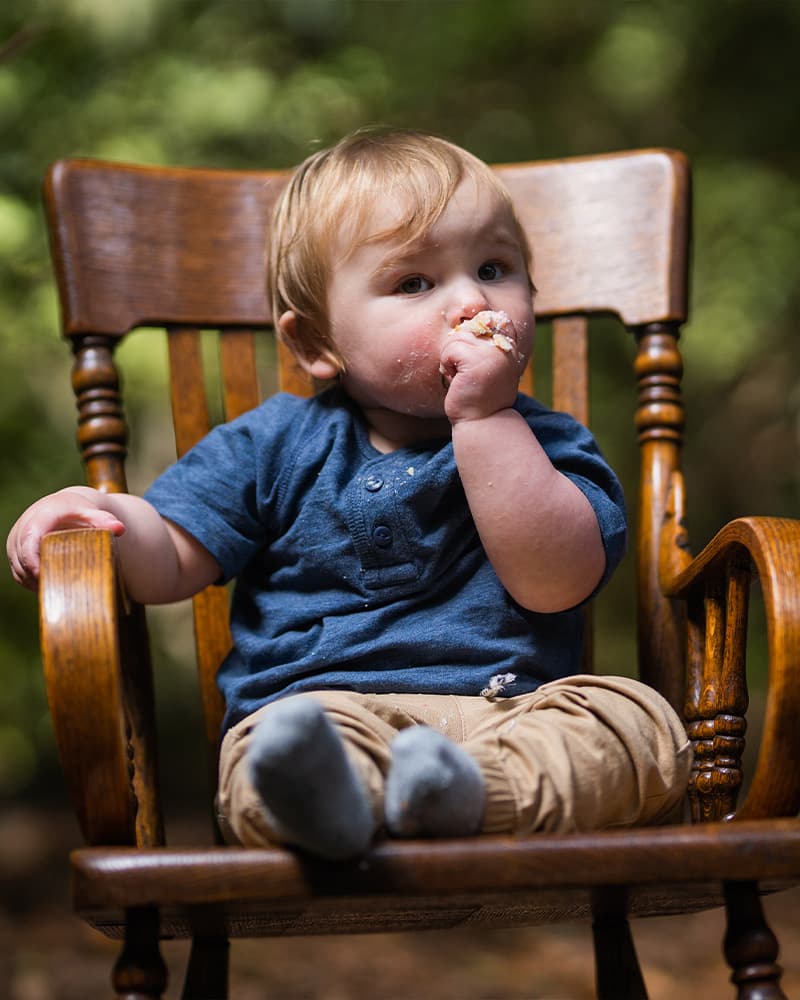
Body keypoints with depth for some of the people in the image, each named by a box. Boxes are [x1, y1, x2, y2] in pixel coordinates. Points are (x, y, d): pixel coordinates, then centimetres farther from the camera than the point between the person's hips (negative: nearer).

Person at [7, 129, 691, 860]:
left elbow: (556, 583, -9)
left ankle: (471, 793, -52)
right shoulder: (279, 444, 15)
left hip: (507, 711, 1)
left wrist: (484, 417, -10)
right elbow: (171, 561, 13)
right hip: (325, 703, 0)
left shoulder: (545, 443, 10)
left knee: (642, 723, -27)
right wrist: (108, 516, -10)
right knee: (277, 740, -33)